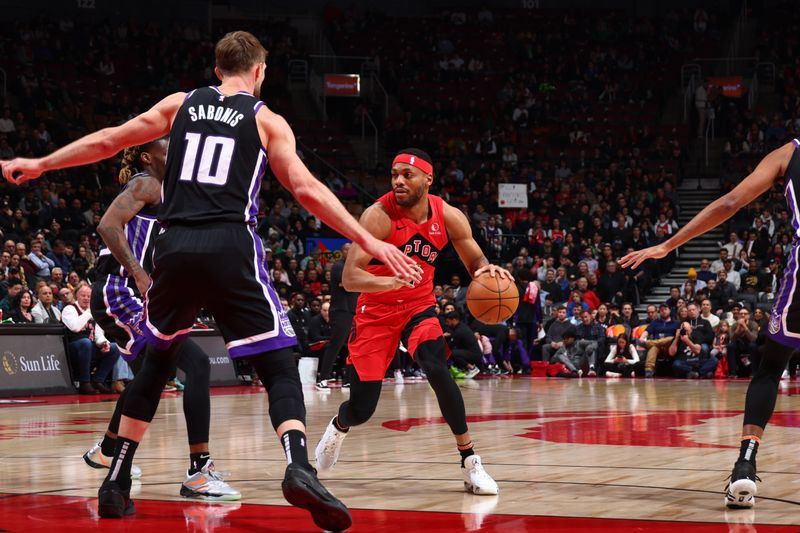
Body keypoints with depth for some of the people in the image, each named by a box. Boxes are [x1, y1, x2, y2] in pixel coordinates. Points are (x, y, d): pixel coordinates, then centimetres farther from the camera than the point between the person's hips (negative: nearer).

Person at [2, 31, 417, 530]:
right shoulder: (266, 120, 8)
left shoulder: (180, 104, 17)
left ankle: (116, 484, 21)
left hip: (176, 245, 4)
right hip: (230, 246, -3)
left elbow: (107, 141, 20)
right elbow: (307, 189, -3)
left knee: (156, 363, 22)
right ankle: (299, 467, -26)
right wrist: (368, 241, -4)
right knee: (280, 366, -2)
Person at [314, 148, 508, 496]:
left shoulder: (448, 217, -12)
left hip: (419, 306, 2)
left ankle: (469, 461, -18)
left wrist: (487, 270, -25)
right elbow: (350, 278, -30)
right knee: (361, 409, -1)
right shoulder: (378, 216, -24)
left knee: (437, 369, -28)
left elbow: (475, 262, 1)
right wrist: (393, 280, -50)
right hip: (376, 311, -2)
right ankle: (338, 428, 39)